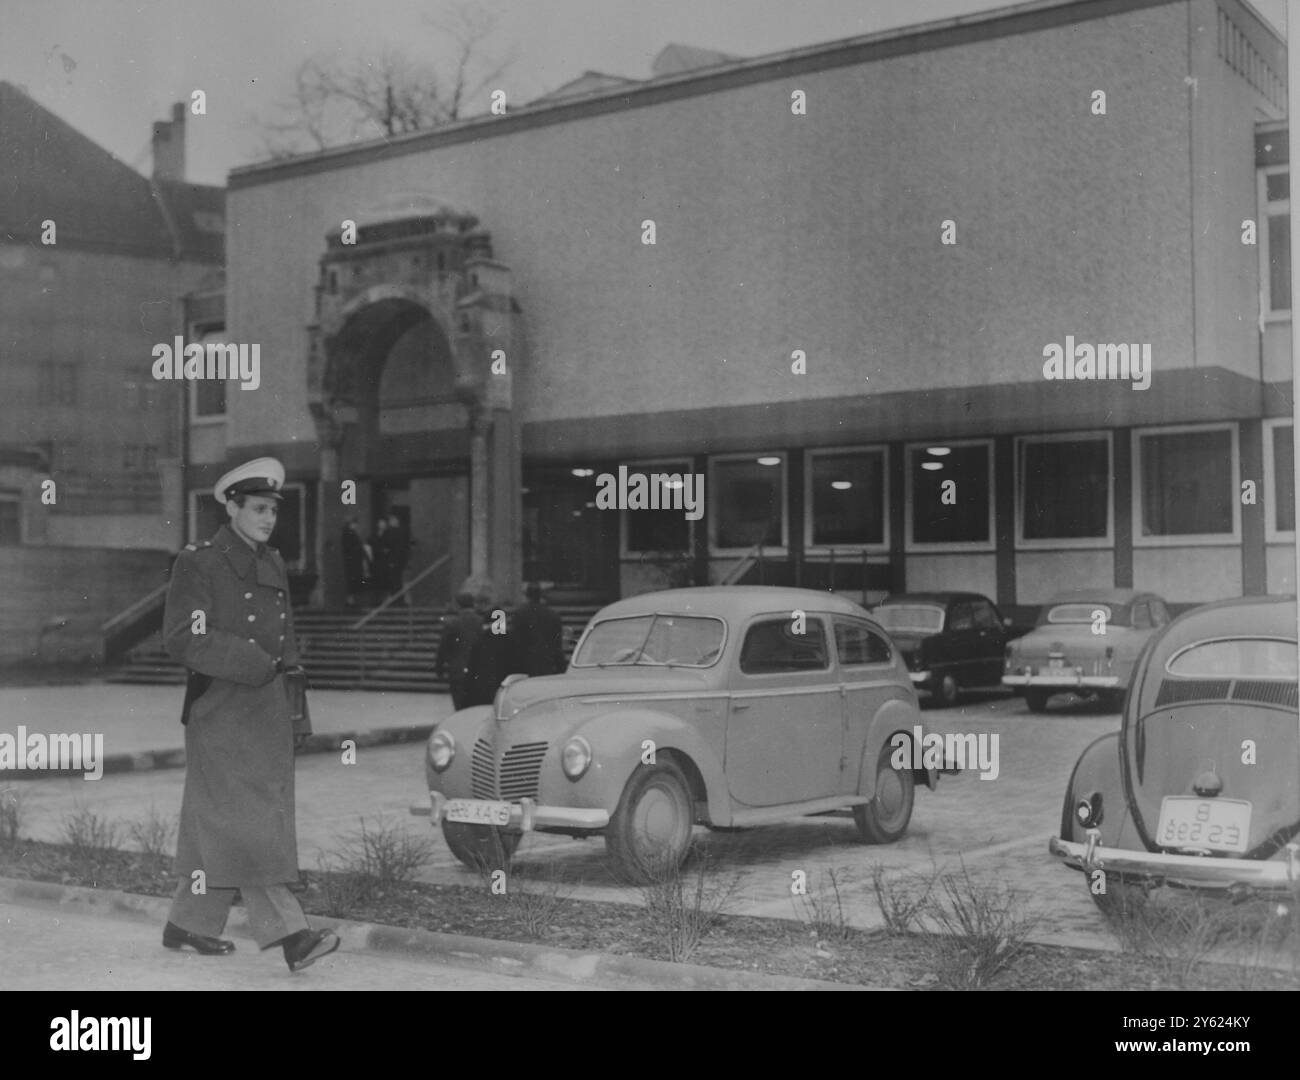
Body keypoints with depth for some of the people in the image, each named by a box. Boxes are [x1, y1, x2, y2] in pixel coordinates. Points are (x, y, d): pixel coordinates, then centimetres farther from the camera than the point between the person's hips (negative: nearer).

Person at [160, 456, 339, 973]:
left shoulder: (273, 565, 15)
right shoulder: (198, 563, -7)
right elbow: (182, 638, -13)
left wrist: (293, 691, 15)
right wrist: (250, 662, -16)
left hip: (268, 710, 7)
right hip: (221, 712, -7)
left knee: (218, 828, 12)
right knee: (245, 824, -7)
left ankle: (188, 923, 23)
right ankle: (288, 933, -9)